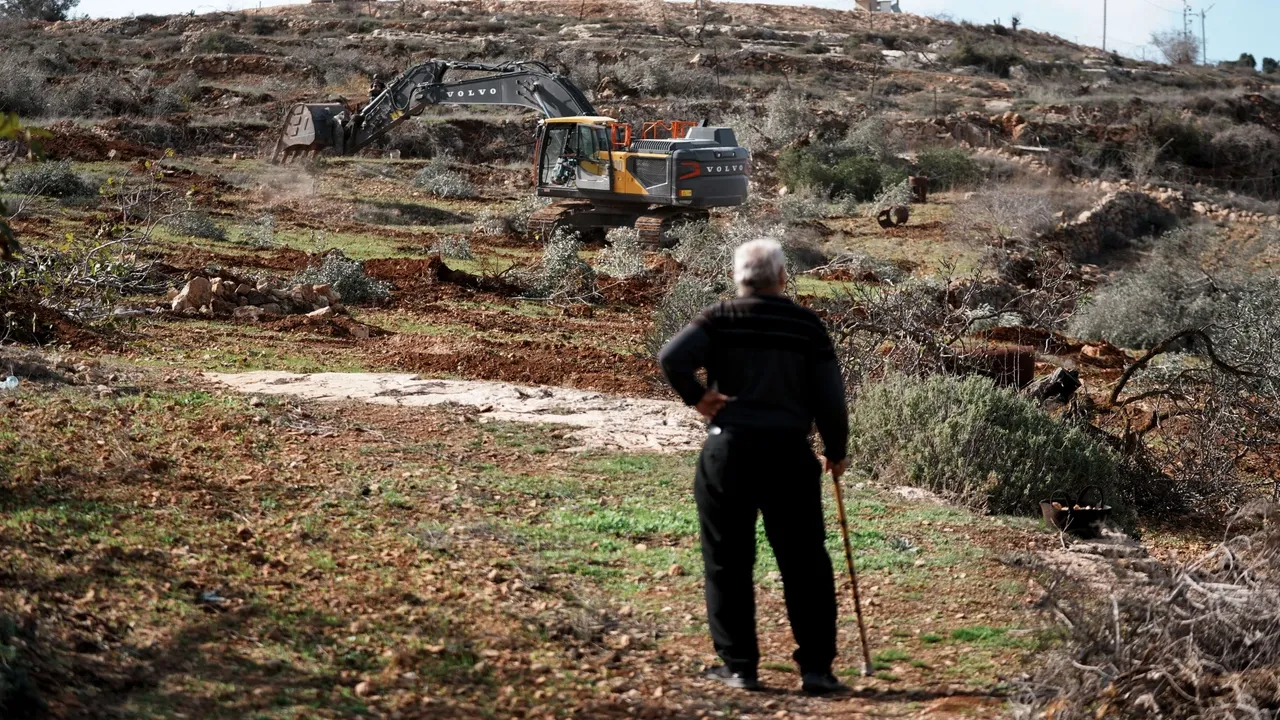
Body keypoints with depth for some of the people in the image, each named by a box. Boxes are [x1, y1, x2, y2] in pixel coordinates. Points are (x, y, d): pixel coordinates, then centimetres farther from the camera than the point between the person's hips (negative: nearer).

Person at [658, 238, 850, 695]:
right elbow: (829, 396, 4)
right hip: (790, 453, 1)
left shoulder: (719, 320, 2)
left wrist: (695, 397, -1)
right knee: (805, 563, 7)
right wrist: (836, 451, 17)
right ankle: (816, 668, 7)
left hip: (728, 451, 0)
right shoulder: (807, 325, 6)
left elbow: (672, 357, -15)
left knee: (728, 563, 9)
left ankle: (739, 666, 11)